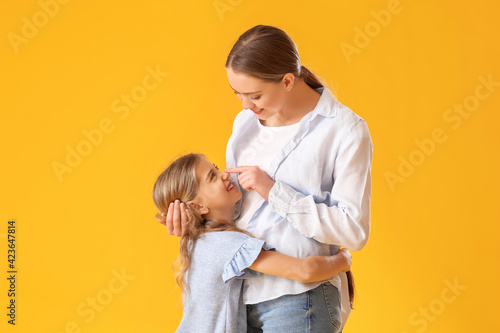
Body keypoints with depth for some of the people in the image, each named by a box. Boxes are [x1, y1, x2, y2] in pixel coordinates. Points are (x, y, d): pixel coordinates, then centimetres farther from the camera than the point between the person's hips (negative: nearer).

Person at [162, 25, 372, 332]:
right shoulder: (246, 121, 9)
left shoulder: (346, 130, -10)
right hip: (240, 292, 6)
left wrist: (274, 191, -18)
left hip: (298, 301, -6)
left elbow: (354, 231, -15)